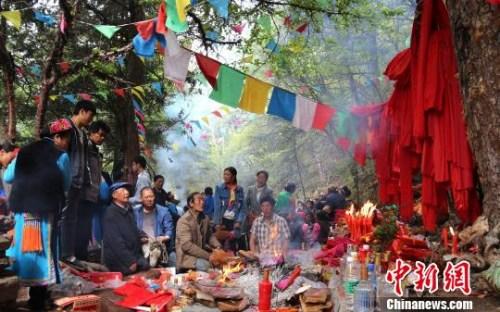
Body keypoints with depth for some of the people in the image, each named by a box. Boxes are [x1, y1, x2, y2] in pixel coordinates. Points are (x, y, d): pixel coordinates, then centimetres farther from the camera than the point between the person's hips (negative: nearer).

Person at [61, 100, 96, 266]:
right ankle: (65, 253, -1)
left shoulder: (82, 133, 19)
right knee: (64, 217, -5)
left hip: (78, 182, 8)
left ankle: (68, 253, 14)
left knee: (72, 218, 9)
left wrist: (85, 180, 13)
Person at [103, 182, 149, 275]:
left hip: (135, 255, 7)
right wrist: (129, 261, -20)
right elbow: (115, 241, -19)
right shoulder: (111, 213, -14)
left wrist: (140, 237, 5)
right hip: (120, 262, -7)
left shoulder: (128, 210, 11)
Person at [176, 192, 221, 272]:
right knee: (206, 265, -30)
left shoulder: (205, 218, 5)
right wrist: (208, 256, -25)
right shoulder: (184, 220, -16)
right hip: (187, 256, -7)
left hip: (202, 252, 8)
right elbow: (186, 245, -23)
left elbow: (210, 235, 17)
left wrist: (218, 246, -5)